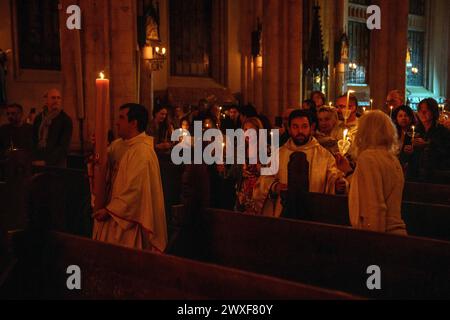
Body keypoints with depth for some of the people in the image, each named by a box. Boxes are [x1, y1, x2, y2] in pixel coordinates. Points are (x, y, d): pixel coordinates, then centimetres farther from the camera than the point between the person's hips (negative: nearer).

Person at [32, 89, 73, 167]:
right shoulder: (39, 118, 11)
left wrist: (46, 162, -16)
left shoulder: (66, 120, -5)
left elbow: (64, 147, -11)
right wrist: (35, 160, -2)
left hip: (56, 165, -4)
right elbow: (33, 141, 13)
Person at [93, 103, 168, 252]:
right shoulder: (123, 145, 9)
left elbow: (134, 191, -23)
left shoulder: (142, 152, -21)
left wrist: (109, 210, -15)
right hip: (121, 216, 9)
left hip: (130, 220, -9)